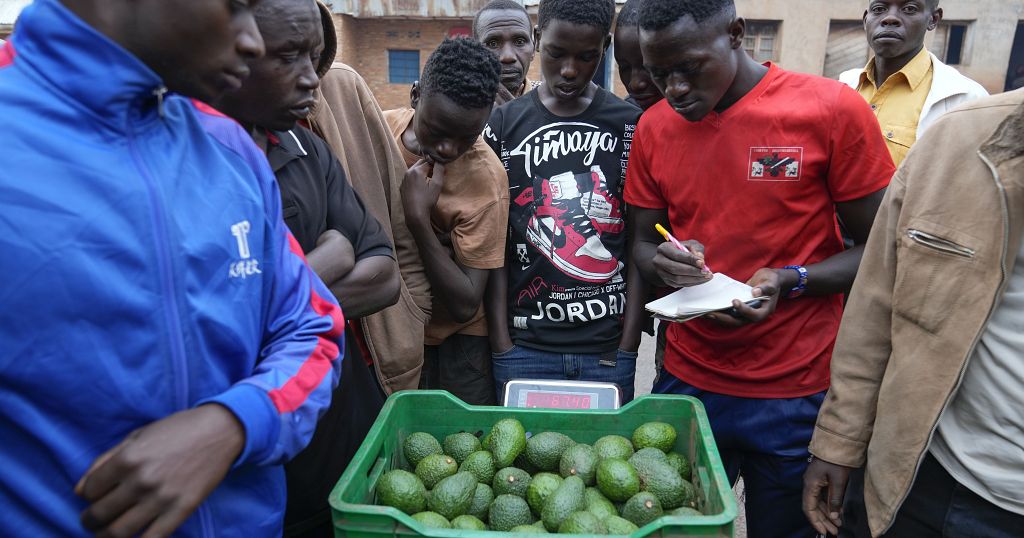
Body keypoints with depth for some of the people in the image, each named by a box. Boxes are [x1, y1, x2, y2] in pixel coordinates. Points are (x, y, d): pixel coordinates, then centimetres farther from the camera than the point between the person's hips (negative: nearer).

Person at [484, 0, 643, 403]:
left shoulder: (632, 126, 2)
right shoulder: (503, 125, 3)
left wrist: (627, 348, -4)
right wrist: (503, 347, -3)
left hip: (609, 347, 0)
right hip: (524, 345, 1)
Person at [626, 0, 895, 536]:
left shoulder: (833, 110, -10)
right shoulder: (654, 127, 1)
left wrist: (790, 282, -21)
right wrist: (661, 264, -14)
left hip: (796, 396, -2)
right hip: (687, 382, 3)